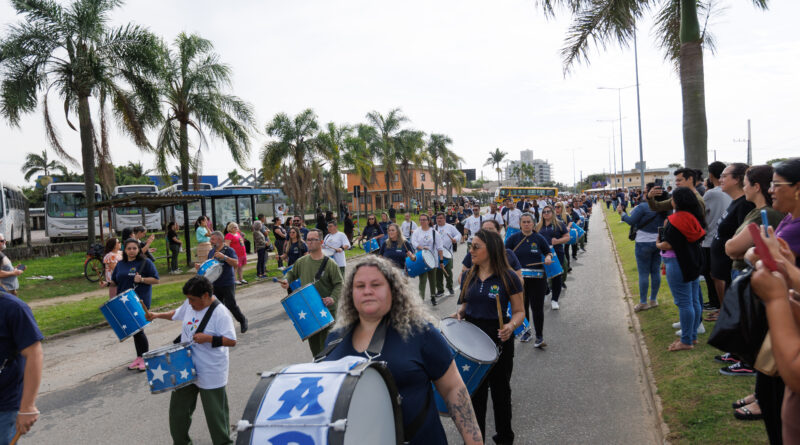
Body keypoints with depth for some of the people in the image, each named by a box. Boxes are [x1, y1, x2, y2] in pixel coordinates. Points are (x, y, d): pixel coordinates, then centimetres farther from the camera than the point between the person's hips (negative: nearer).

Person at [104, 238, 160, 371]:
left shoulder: (145, 262, -5)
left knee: (138, 329, -8)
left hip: (140, 301, -6)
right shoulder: (121, 264, 12)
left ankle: (145, 358, 8)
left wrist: (142, 279, -22)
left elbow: (156, 280, -7)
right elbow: (116, 281, 20)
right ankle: (139, 357, 24)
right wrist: (108, 283, -1)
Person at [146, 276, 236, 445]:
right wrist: (157, 315, 13)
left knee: (215, 411, 5)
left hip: (211, 373, -7)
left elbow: (231, 341, -24)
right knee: (178, 406, 17)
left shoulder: (220, 313, -21)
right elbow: (177, 314, 23)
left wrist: (208, 338, -31)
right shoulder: (189, 304, 1)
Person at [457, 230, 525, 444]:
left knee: (500, 390, 14)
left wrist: (511, 326, -26)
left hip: (499, 340, -3)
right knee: (475, 391, 11)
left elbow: (519, 311, -6)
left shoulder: (508, 278, -11)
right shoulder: (468, 276, 3)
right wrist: (459, 313, -7)